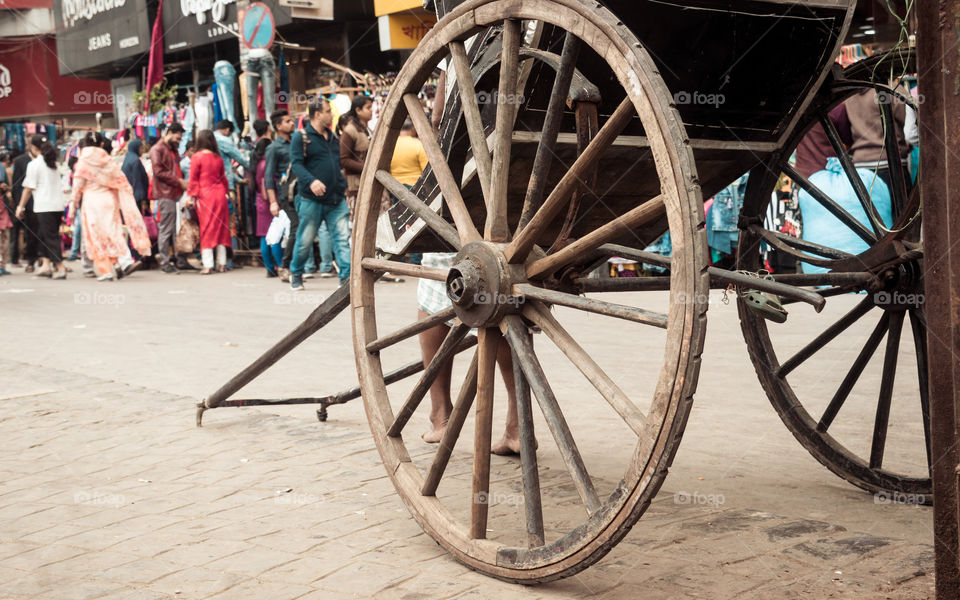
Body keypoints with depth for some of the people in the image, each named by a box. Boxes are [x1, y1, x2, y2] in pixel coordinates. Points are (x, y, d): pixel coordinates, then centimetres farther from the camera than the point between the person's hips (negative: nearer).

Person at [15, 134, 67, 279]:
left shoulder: (34, 164, -7)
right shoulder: (53, 163, 13)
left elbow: (28, 188, -7)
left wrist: (21, 206, 1)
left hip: (44, 206, -7)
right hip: (58, 204, 7)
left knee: (50, 236, -4)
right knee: (43, 235, 15)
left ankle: (60, 267, -8)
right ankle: (46, 264, 9)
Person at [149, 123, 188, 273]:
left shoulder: (173, 150, 24)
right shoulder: (157, 149, -4)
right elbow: (159, 171, -13)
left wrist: (183, 181, 9)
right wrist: (179, 182, -14)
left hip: (177, 193, 8)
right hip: (165, 194, -8)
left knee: (178, 229, 8)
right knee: (166, 229, -5)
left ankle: (180, 260, 11)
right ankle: (164, 262, -1)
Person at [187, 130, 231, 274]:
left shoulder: (197, 157, -6)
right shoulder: (218, 158, 6)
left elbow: (193, 179, -5)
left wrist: (192, 196, -1)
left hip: (205, 196, -4)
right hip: (219, 195, 4)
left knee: (207, 230, -1)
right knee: (221, 228, 9)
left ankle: (208, 265, -4)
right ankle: (221, 264, 11)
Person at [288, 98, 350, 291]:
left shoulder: (333, 137, 16)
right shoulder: (301, 137, -4)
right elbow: (296, 163, -14)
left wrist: (344, 185, 20)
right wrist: (311, 181, -29)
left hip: (336, 199, 5)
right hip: (311, 200, -5)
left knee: (343, 238, -7)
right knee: (305, 240, 4)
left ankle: (347, 275, -10)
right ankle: (296, 274, 25)